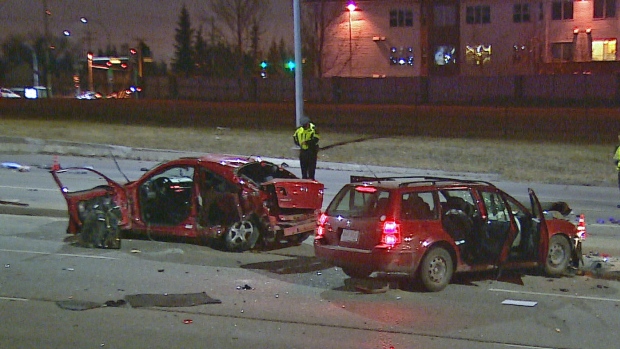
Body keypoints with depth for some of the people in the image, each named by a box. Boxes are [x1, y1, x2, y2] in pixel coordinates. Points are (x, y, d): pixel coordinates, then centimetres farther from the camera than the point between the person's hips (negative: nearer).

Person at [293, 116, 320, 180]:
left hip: (311, 150, -5)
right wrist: (299, 143, 5)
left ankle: (311, 178, 1)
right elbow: (295, 136, 20)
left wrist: (307, 142, -27)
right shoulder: (299, 129, 5)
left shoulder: (313, 129, -13)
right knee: (303, 166, 12)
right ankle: (304, 178, 24)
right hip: (303, 150, 5)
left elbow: (315, 140, -21)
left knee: (311, 166, -5)